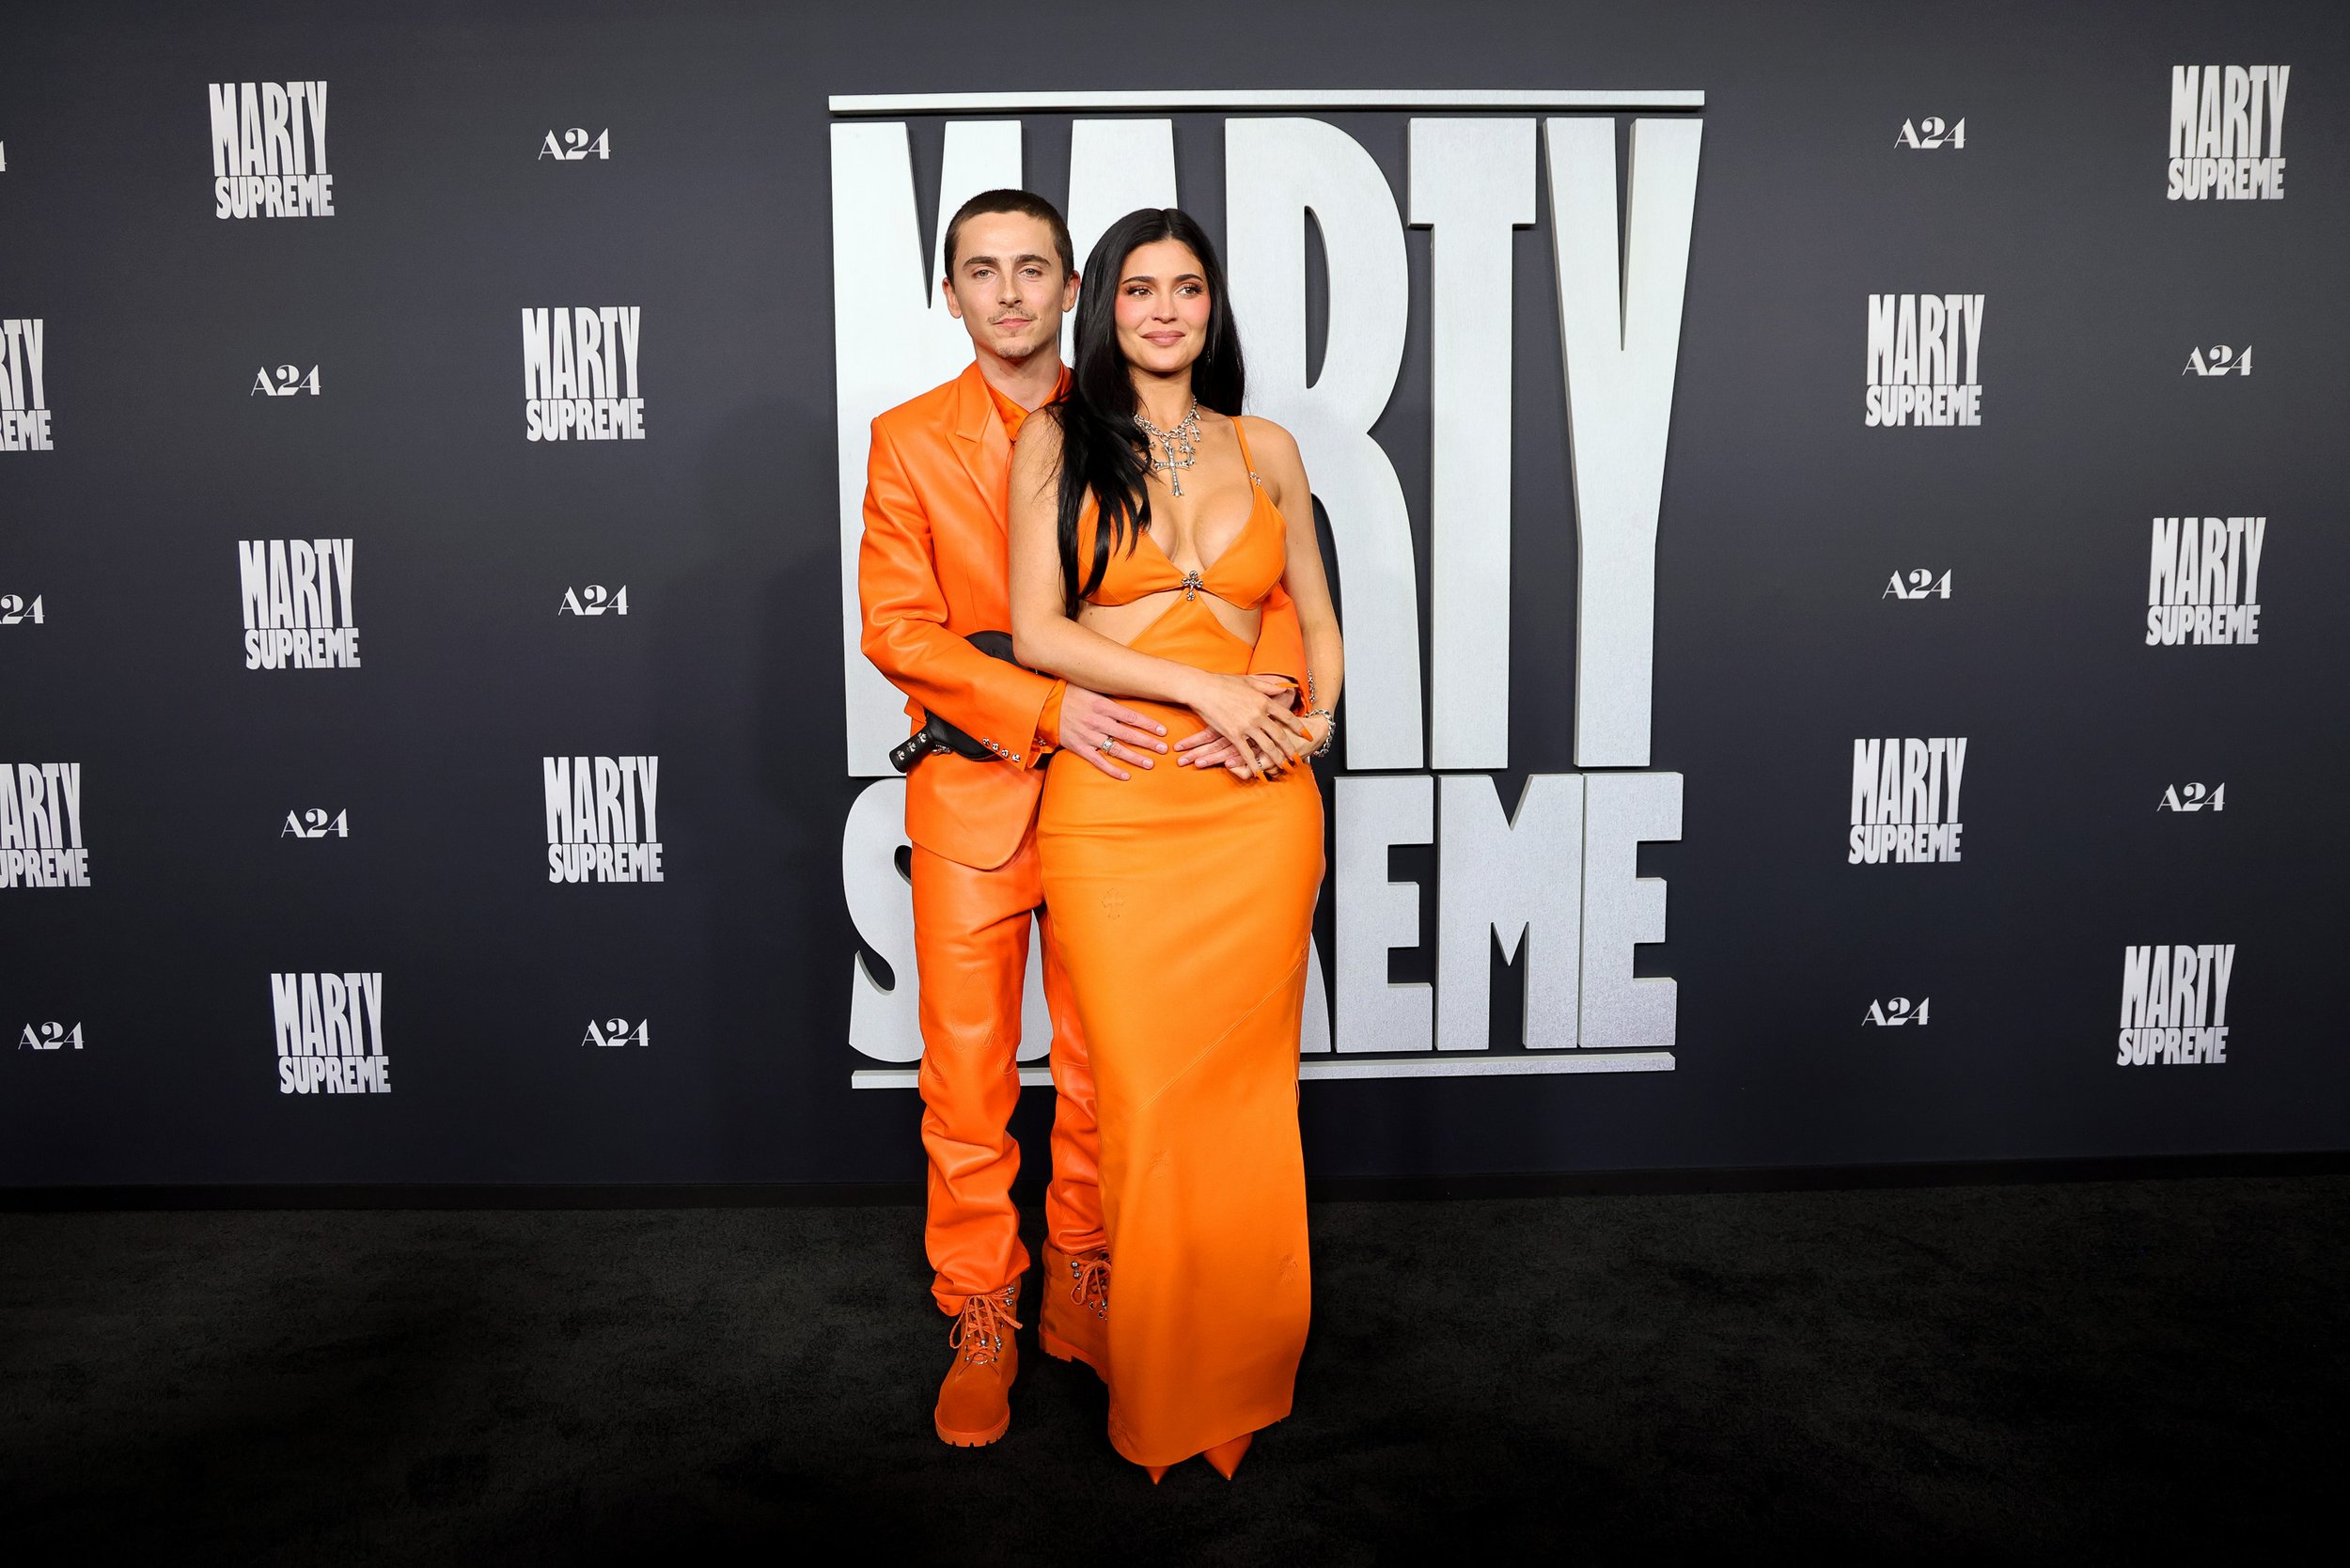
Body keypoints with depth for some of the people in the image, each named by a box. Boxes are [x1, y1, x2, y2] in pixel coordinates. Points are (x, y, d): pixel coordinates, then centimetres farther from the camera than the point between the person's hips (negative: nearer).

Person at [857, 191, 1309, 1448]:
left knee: (1102, 1061, 10)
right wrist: (1047, 706, -19)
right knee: (967, 1066, 5)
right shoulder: (908, 440, 2)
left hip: (1111, 778, 1)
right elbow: (898, 628, -6)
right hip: (973, 788, -1)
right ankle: (980, 1321, 22)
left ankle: (1080, 1289, 30)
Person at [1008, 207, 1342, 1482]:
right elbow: (1037, 631, -5)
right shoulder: (1058, 442, 5)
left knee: (1245, 1085, 7)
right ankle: (1158, 1390, 19)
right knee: (1141, 1090, 0)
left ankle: (1241, 1367, 26)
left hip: (1257, 804, 2)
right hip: (1115, 803, -2)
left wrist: (1313, 723, -1)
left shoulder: (1266, 449, 13)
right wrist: (1207, 688, -12)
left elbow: (1316, 617, 19)